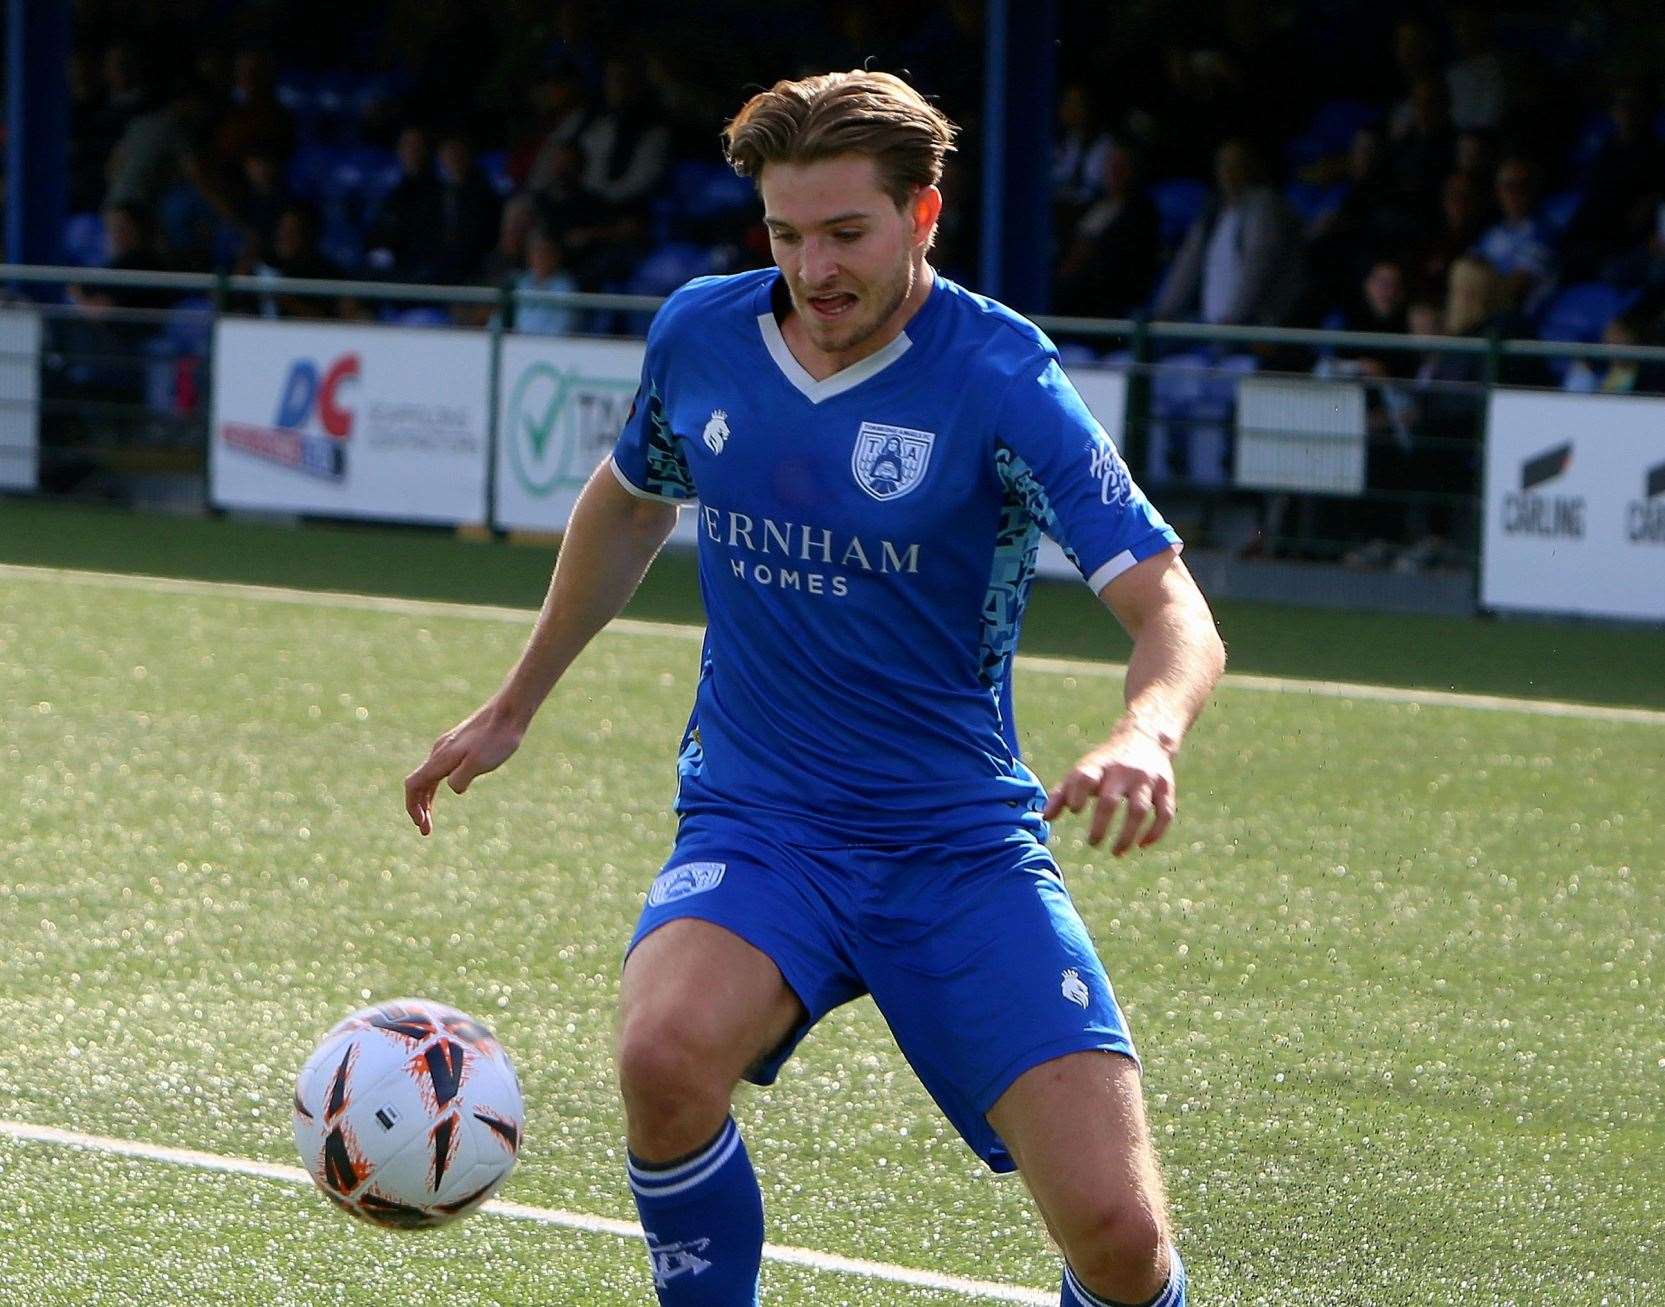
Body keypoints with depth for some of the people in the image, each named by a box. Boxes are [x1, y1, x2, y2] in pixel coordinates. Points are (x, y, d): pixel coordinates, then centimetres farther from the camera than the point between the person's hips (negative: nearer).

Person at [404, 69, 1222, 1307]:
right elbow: (631, 501, 22)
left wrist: (1147, 733, -41)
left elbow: (1174, 612, -18)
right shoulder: (701, 334, 0)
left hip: (962, 848, -2)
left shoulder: (1001, 380, -13)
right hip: (754, 827, 2)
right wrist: (515, 706, 28)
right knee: (666, 1054, -32)